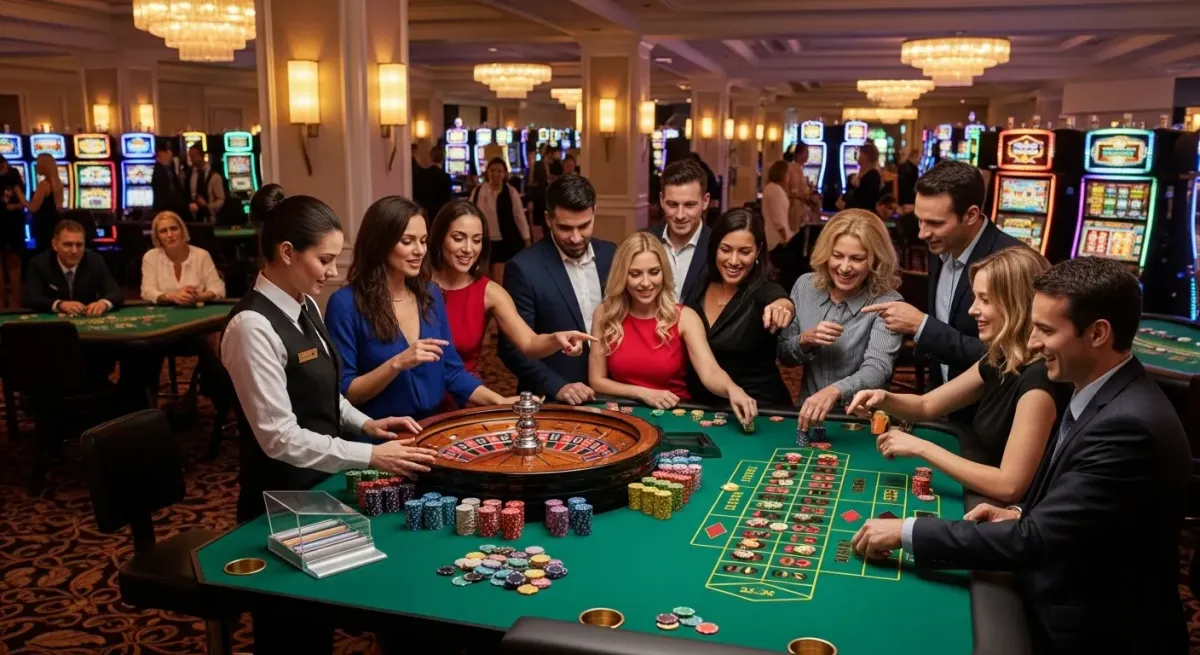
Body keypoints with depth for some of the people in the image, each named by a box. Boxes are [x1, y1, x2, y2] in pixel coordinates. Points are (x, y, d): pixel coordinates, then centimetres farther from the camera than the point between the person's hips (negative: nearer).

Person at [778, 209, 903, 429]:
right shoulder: (805, 286, 0)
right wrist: (805, 340, -14)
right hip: (808, 414, 3)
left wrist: (833, 391, -41)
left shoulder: (887, 303, -11)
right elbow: (783, 355, 7)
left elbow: (877, 369, -23)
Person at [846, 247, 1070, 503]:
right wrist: (884, 399, -9)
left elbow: (1010, 486, -28)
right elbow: (927, 406, 12)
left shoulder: (1040, 379, -24)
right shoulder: (1000, 361, 3)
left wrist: (921, 447, -24)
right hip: (974, 499, 7)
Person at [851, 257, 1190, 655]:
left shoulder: (1130, 425, -27)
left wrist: (908, 532, -22)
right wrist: (1019, 515, -3)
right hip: (1066, 607, 8)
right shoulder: (1100, 395, 3)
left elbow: (1035, 540, -27)